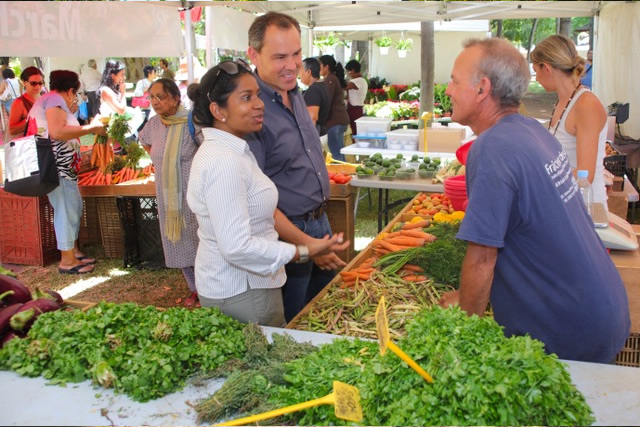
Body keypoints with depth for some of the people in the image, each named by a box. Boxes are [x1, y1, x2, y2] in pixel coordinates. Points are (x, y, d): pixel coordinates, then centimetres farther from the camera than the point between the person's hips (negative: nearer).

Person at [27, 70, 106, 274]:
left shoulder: (49, 100, 22)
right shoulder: (55, 99, -10)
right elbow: (56, 132, -27)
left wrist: (69, 114, 27)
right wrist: (91, 128, -20)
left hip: (62, 166, 11)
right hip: (55, 167, -11)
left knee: (74, 207, 16)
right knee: (66, 210, -7)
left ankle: (74, 251, 25)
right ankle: (67, 260, -1)